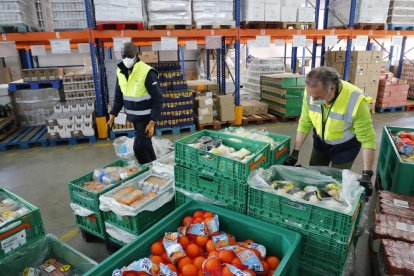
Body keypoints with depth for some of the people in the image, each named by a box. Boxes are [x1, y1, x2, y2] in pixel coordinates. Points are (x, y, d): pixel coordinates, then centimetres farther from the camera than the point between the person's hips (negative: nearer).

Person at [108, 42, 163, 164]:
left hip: (146, 117, -7)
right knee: (144, 143, 19)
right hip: (134, 117, 7)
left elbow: (158, 99, -18)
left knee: (139, 146, -8)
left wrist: (152, 122, -22)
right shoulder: (120, 72, 1)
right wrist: (113, 114, 6)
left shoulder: (147, 72, -20)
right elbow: (118, 96, 13)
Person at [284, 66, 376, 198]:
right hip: (321, 141, 4)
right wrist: (295, 152, -11)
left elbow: (367, 139, -28)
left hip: (345, 146, -3)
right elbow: (304, 123, -11)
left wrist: (367, 174, -30)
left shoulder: (355, 101, -35)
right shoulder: (311, 93, -24)